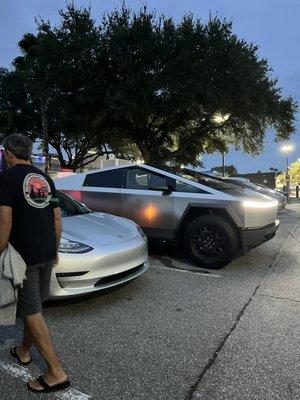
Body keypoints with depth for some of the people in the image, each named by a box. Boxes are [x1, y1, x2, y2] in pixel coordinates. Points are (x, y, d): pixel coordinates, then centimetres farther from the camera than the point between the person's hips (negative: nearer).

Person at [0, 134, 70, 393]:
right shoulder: (45, 179, 11)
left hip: (24, 254, -7)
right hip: (47, 253, 7)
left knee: (32, 312, 0)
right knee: (33, 306, 22)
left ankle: (56, 373, 5)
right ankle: (24, 351, 40)